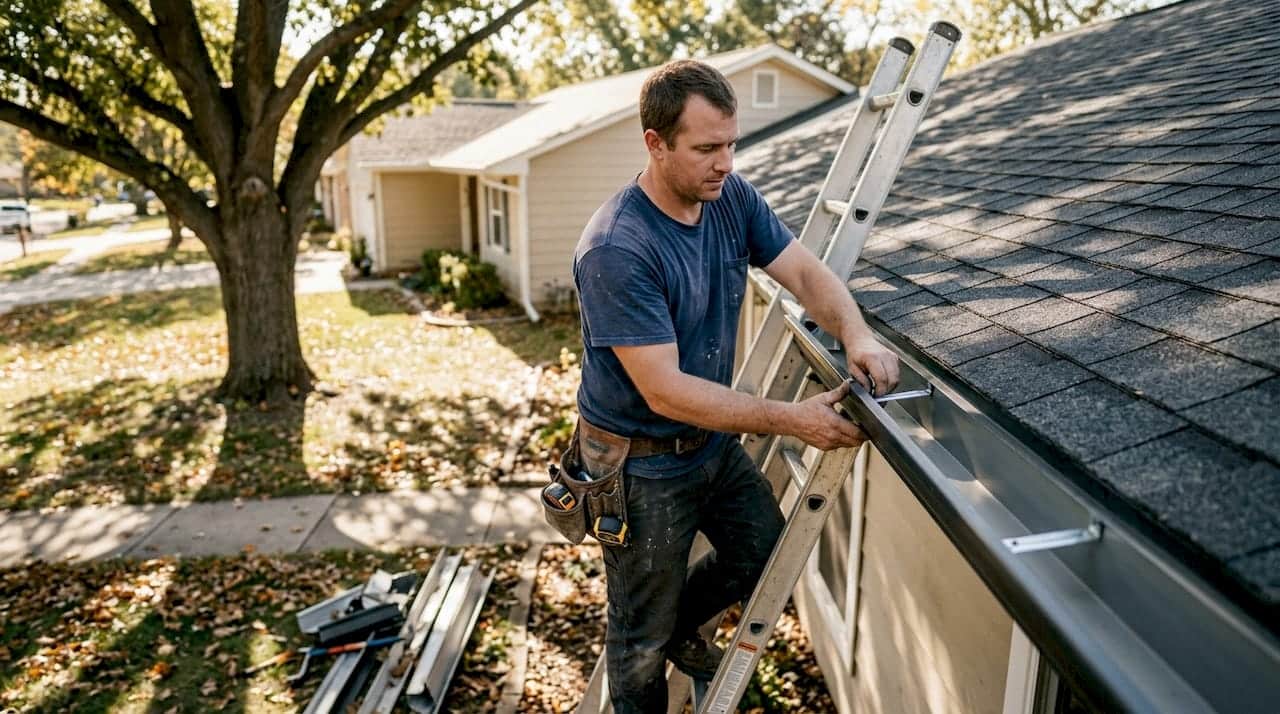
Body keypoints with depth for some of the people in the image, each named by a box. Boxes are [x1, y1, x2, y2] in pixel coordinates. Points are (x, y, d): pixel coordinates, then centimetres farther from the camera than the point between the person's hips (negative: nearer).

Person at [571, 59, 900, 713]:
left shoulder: (733, 198, -7)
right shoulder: (616, 251, -30)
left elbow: (806, 273, -5)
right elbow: (666, 392, -30)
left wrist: (856, 336, -26)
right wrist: (791, 420, -29)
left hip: (713, 441, 7)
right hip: (641, 464, -7)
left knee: (766, 558, 22)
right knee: (641, 640, 13)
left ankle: (678, 628, 48)